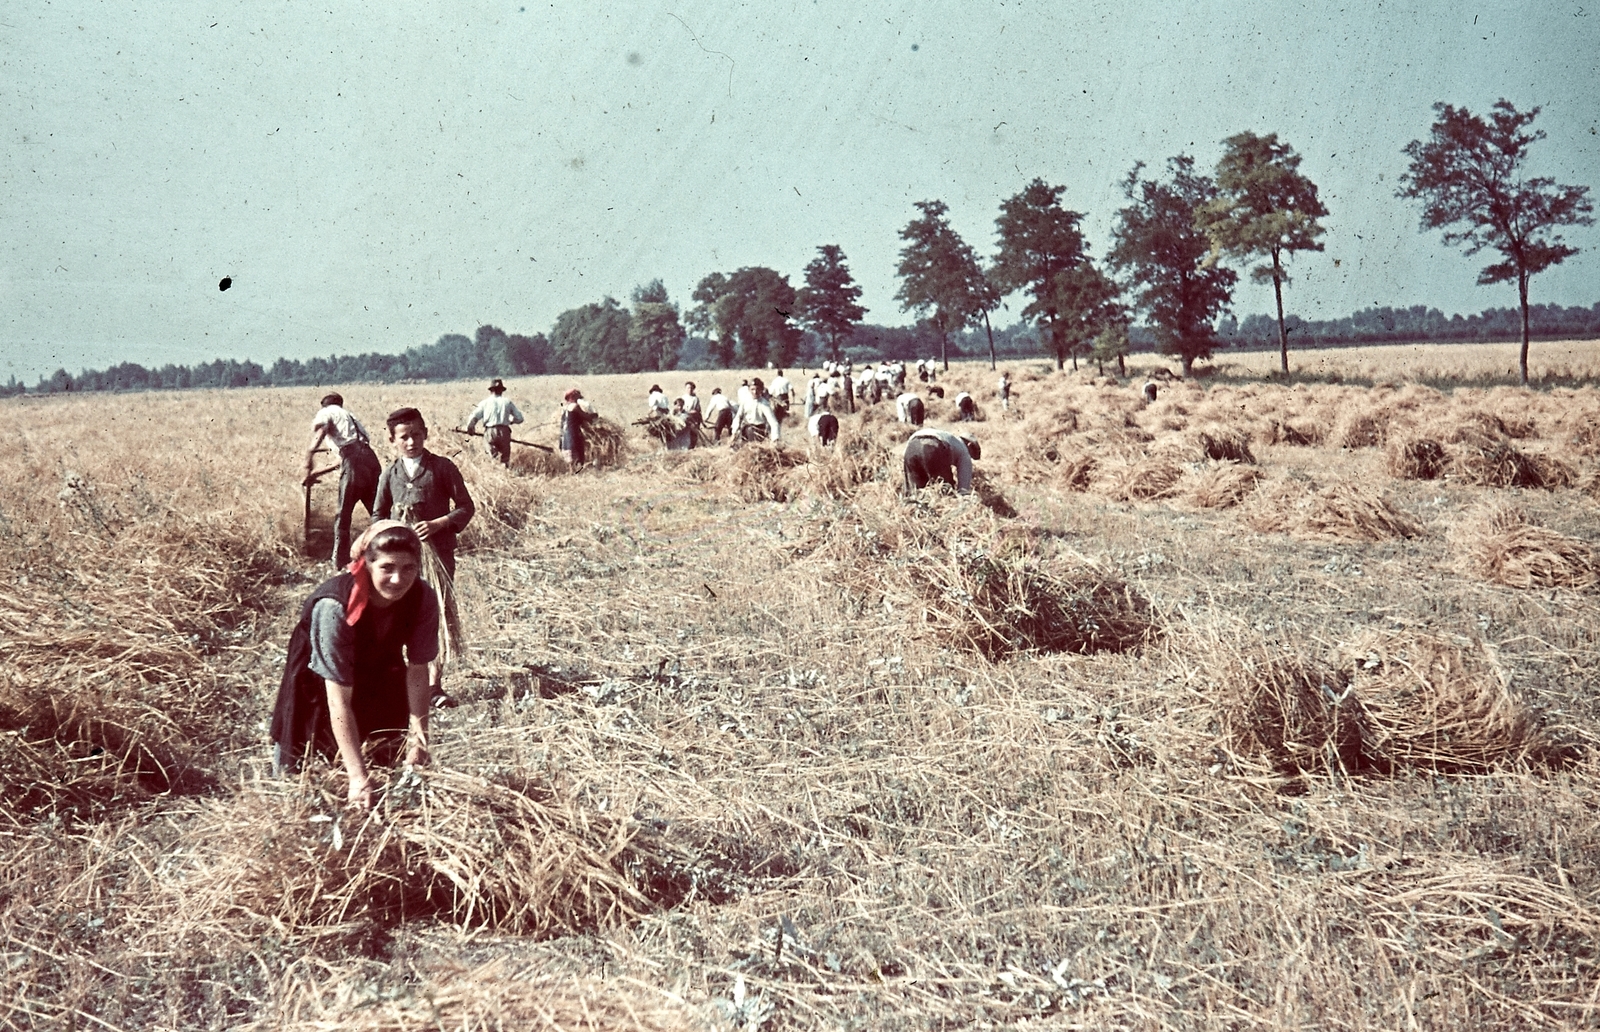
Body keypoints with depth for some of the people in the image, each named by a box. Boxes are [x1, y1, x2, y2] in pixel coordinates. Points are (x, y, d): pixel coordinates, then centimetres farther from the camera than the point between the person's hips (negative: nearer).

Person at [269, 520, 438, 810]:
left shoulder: (423, 599, -29)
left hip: (379, 670, 4)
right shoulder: (335, 606, -41)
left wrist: (419, 739, -27)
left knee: (393, 759, 7)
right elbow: (339, 700, -40)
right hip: (319, 677, -3)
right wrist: (358, 777, -42)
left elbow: (417, 670, -17)